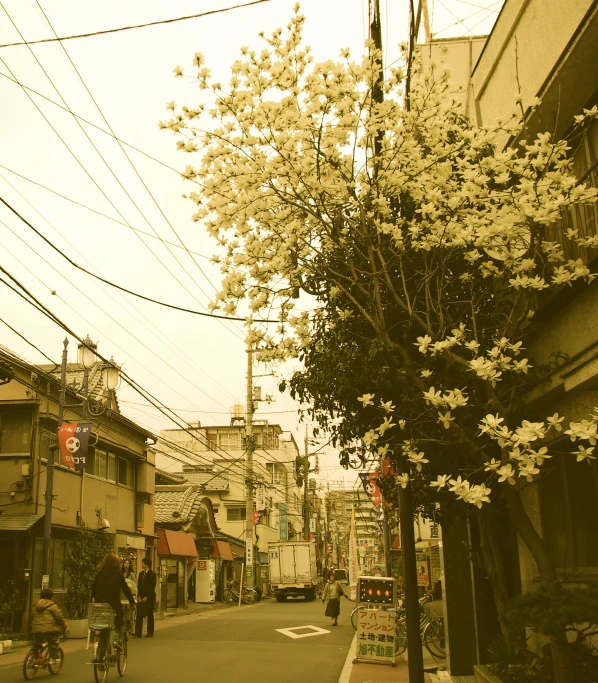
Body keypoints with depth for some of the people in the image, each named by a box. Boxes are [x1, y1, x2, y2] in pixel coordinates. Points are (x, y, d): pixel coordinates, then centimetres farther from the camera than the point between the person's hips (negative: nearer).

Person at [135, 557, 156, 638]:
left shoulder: (152, 574, -6)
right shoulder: (141, 573, 12)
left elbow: (152, 587, -10)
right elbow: (139, 585, 11)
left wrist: (146, 597, -14)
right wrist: (139, 596, 0)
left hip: (149, 597, -5)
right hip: (141, 597, 5)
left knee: (150, 615, 2)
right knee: (139, 615, -1)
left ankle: (150, 632, 9)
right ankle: (138, 632, 0)